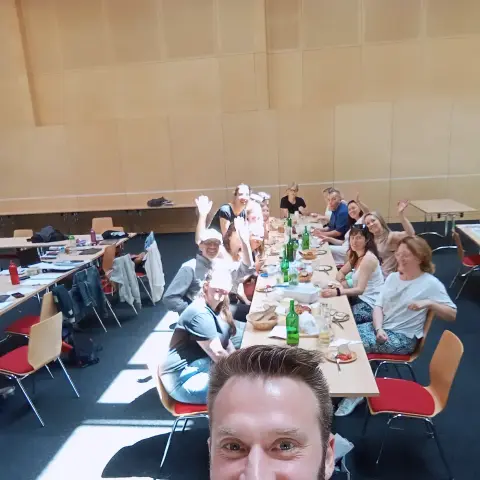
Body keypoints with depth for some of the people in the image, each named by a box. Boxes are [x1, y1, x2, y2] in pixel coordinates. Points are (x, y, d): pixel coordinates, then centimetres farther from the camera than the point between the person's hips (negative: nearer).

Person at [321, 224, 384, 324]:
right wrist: (342, 283, -11)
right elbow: (341, 272, 13)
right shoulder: (355, 255, 7)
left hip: (371, 305, -8)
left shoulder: (368, 258, -21)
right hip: (362, 298, 8)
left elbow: (360, 289, -27)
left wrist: (337, 292, -40)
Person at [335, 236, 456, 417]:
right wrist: (379, 329, -13)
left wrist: (429, 303, -26)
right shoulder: (392, 277, 8)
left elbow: (453, 315, -9)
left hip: (402, 338, -6)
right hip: (380, 327, 6)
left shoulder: (431, 283, -9)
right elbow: (378, 306, 4)